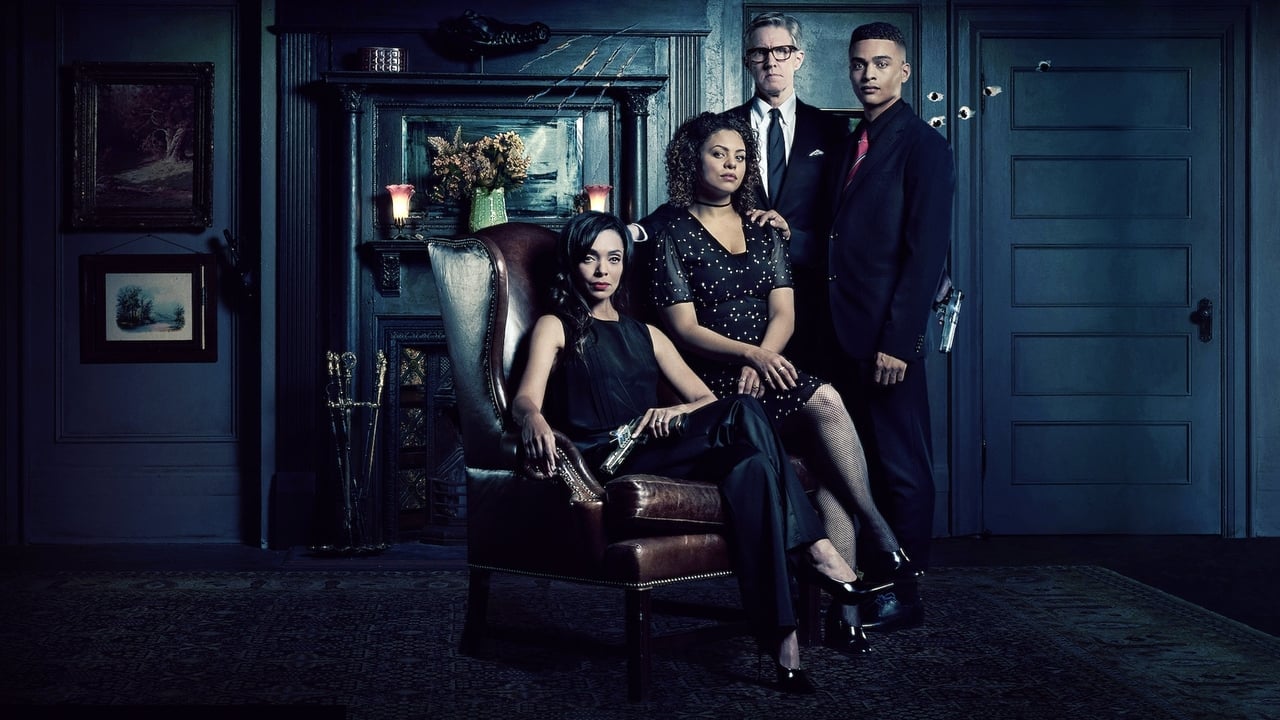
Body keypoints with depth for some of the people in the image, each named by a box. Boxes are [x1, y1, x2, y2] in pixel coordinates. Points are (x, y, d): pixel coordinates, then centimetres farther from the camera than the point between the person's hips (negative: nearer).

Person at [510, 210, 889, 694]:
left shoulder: (646, 335, 29)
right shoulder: (556, 327, 15)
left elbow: (705, 399, 20)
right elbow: (525, 399, -5)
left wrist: (676, 412, -5)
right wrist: (534, 421, -31)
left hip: (660, 455, 5)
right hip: (603, 463, -5)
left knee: (751, 464, -32)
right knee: (742, 413, -30)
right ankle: (815, 550, -30)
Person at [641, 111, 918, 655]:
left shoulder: (763, 226, 17)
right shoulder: (669, 229, 1)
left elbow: (783, 312, 9)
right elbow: (684, 328, -6)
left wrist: (763, 360, -12)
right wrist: (749, 355, -22)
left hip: (768, 375, 5)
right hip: (711, 383, -4)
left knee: (829, 452, -26)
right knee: (824, 401, -30)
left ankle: (843, 608, -28)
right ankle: (880, 537, -19)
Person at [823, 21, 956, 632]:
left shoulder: (922, 145, -6)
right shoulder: (849, 146, 18)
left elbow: (926, 252, -13)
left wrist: (897, 341, -18)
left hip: (888, 335, -8)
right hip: (846, 332, 8)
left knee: (902, 465, 0)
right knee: (861, 461, 11)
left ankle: (903, 596, 8)